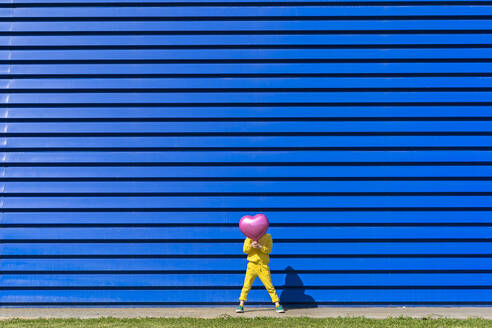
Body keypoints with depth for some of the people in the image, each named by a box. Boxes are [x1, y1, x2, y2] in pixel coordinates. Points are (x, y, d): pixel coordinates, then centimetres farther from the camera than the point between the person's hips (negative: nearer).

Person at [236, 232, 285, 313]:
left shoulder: (268, 236, 4)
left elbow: (269, 250, -5)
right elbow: (245, 250, -1)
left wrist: (260, 247, -22)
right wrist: (251, 245, -22)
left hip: (263, 265, -1)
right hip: (252, 264, 1)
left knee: (270, 286, 0)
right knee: (246, 285, -3)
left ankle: (277, 305, 8)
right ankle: (241, 305, 7)